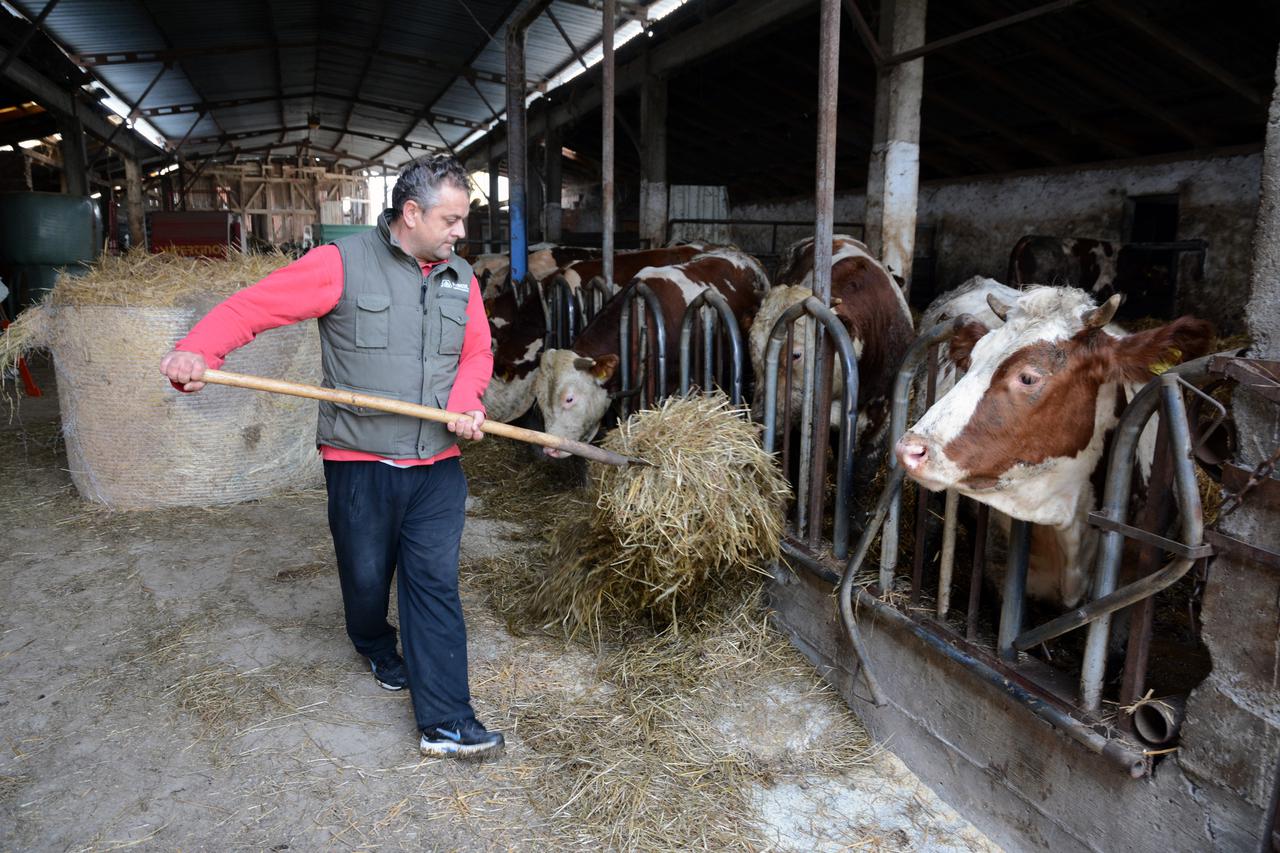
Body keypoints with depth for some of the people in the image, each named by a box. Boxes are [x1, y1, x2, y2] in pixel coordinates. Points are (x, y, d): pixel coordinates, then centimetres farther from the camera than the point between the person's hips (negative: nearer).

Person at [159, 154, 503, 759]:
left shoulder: (460, 279, 8)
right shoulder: (342, 265, -8)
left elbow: (477, 352, 12)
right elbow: (253, 306, -11)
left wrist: (465, 403, -9)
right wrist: (197, 351, -28)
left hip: (437, 466, 3)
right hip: (360, 463, -3)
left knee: (436, 585, 1)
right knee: (366, 577, 13)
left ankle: (446, 724, 7)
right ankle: (377, 648, 48)